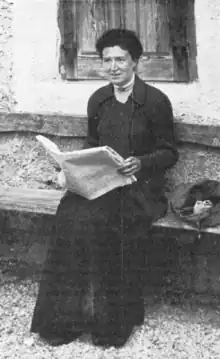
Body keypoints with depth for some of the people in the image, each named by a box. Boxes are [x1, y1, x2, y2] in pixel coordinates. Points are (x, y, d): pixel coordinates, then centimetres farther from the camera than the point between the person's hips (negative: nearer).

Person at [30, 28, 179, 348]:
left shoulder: (155, 101, -3)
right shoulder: (98, 100, 12)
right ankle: (68, 315, -18)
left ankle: (112, 321, -17)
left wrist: (141, 163, -19)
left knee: (107, 219, -33)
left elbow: (169, 153, -1)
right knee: (70, 213, -27)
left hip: (142, 185, -4)